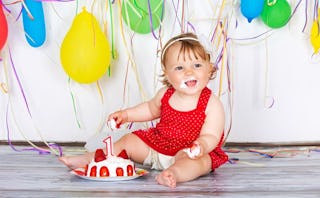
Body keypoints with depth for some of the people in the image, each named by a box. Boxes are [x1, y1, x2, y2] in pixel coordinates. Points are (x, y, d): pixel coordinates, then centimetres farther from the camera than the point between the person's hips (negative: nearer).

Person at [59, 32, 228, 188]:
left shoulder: (212, 104, -15)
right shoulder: (165, 94, 0)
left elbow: (211, 136, -19)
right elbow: (151, 109, 23)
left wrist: (200, 146, -41)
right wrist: (126, 114, 13)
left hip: (188, 152, -7)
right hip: (157, 144, 7)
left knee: (200, 161, -39)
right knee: (128, 141, 4)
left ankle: (174, 173, -69)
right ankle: (87, 159, 7)